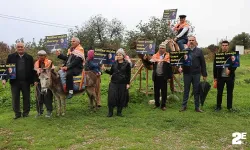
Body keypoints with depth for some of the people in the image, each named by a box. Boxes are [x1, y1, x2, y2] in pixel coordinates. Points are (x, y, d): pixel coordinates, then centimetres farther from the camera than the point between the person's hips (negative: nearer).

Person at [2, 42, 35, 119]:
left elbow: (32, 70, 2)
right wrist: (5, 78, -9)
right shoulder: (11, 57, 5)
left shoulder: (29, 57, 4)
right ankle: (17, 113, 17)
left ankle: (26, 112, 19)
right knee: (15, 98, 5)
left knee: (26, 98, 7)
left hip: (26, 81, 0)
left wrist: (32, 81, -2)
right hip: (14, 81, 1)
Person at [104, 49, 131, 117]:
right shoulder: (114, 64, 9)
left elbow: (129, 75, 1)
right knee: (111, 97, -3)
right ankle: (110, 112, 10)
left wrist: (128, 83, -4)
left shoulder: (127, 64, 0)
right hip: (114, 83, 2)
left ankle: (119, 112, 19)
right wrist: (105, 70, -4)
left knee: (121, 98, 4)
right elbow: (111, 72, 12)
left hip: (123, 84, -2)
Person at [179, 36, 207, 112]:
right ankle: (184, 106, 16)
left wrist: (204, 74, -1)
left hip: (196, 74, 0)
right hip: (187, 73, 1)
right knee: (186, 90, 8)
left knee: (196, 90, 7)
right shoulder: (184, 51, 7)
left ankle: (197, 107, 15)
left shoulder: (199, 51, 4)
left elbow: (203, 63, 2)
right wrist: (180, 67, -16)